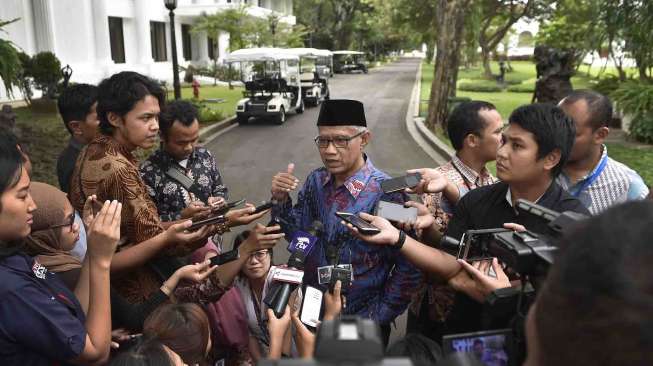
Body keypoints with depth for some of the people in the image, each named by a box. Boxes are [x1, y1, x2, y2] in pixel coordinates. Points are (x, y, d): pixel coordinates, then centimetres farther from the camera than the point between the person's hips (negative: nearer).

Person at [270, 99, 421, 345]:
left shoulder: (386, 193, -23)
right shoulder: (316, 181, -6)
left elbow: (408, 267, -18)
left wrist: (379, 317, -12)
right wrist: (281, 200, -13)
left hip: (362, 324, -4)